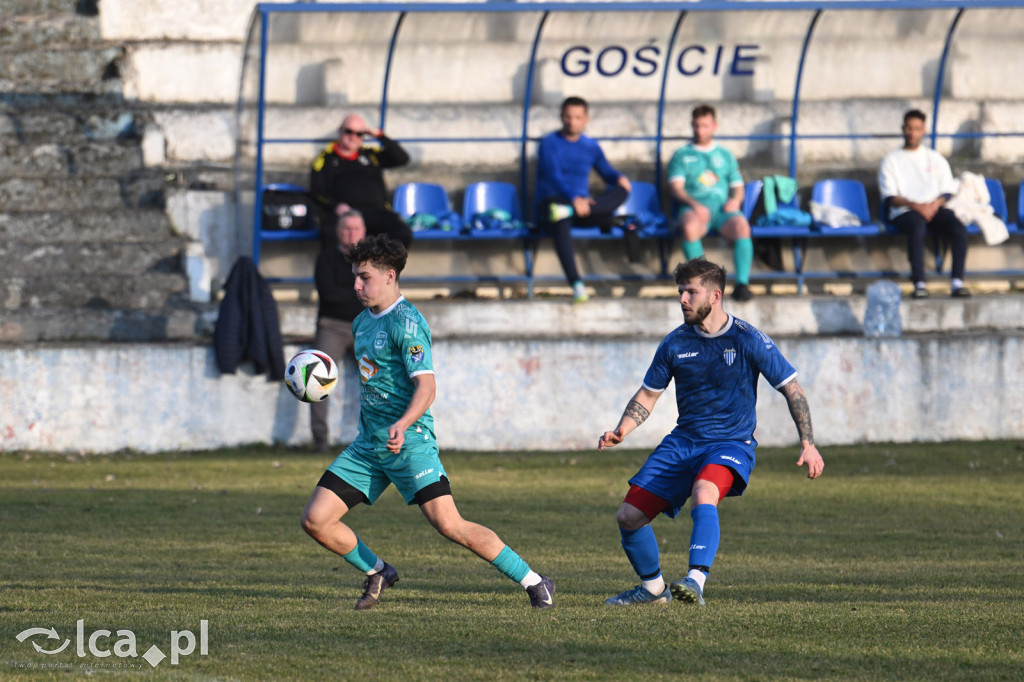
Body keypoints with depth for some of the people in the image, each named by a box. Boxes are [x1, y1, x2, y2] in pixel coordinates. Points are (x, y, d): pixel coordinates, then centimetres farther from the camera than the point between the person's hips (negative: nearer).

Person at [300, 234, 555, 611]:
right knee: (315, 520, -1)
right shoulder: (363, 322, 14)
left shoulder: (406, 322, -13)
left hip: (409, 442, -8)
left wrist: (402, 425, -39)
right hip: (367, 444, 8)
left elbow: (426, 386, -23)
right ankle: (377, 574, 21)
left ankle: (533, 582, -7)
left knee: (450, 525, -18)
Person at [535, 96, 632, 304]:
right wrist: (574, 198, -31)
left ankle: (567, 210, -44)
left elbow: (607, 172, 16)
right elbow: (554, 176, -13)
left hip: (582, 205, 4)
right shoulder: (550, 143, 2)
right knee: (562, 223, -42)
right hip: (552, 201, -4)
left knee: (621, 190, -22)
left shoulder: (591, 146, 18)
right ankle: (576, 285, -55)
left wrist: (619, 178, -11)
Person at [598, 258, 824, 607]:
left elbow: (791, 389, -3)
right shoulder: (676, 343, 3)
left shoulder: (747, 340, -8)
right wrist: (621, 430, -5)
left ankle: (696, 581, -46)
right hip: (683, 441, 5)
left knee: (703, 494, -38)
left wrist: (808, 444, -12)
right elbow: (648, 394, 13)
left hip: (731, 443, -5)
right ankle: (653, 587, 21)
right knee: (629, 516, -3)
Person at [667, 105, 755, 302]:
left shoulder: (725, 155, 27)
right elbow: (676, 186, 5)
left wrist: (735, 200, -4)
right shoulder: (682, 155, 21)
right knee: (690, 226, -39)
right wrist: (694, 204, -15)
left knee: (741, 225, -34)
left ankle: (742, 283, -40)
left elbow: (738, 187, 22)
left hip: (723, 209, 1)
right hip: (693, 208, -1)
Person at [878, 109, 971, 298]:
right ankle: (919, 283, -43)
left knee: (959, 229, -29)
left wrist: (934, 205, -10)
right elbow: (889, 197, 2)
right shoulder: (891, 160, 14)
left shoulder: (935, 158, 22)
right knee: (917, 227, -39)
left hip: (934, 209, 3)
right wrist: (914, 205, -16)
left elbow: (948, 191, 13)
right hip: (904, 211, -3)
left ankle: (957, 281, -33)